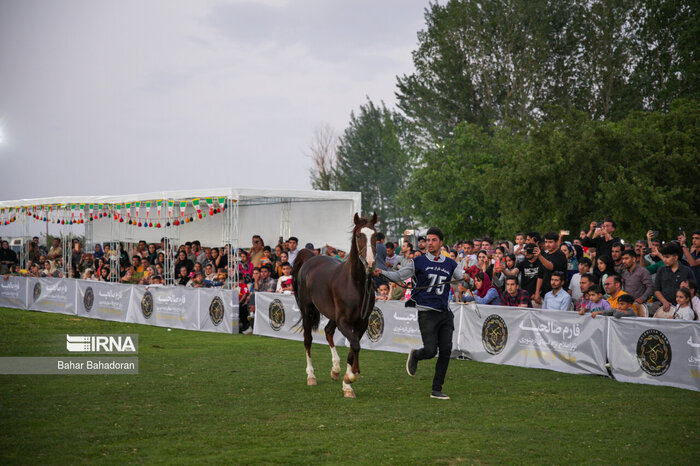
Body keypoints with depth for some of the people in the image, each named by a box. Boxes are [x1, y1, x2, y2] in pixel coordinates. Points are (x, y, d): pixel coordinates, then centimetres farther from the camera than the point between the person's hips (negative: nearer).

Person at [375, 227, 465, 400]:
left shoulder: (450, 264, 12)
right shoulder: (419, 262, 4)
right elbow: (399, 276, 6)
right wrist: (382, 272, -9)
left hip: (445, 313, 4)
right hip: (427, 312, -4)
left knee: (446, 351, -1)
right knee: (430, 351, -12)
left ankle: (437, 390, 9)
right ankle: (414, 355, 25)